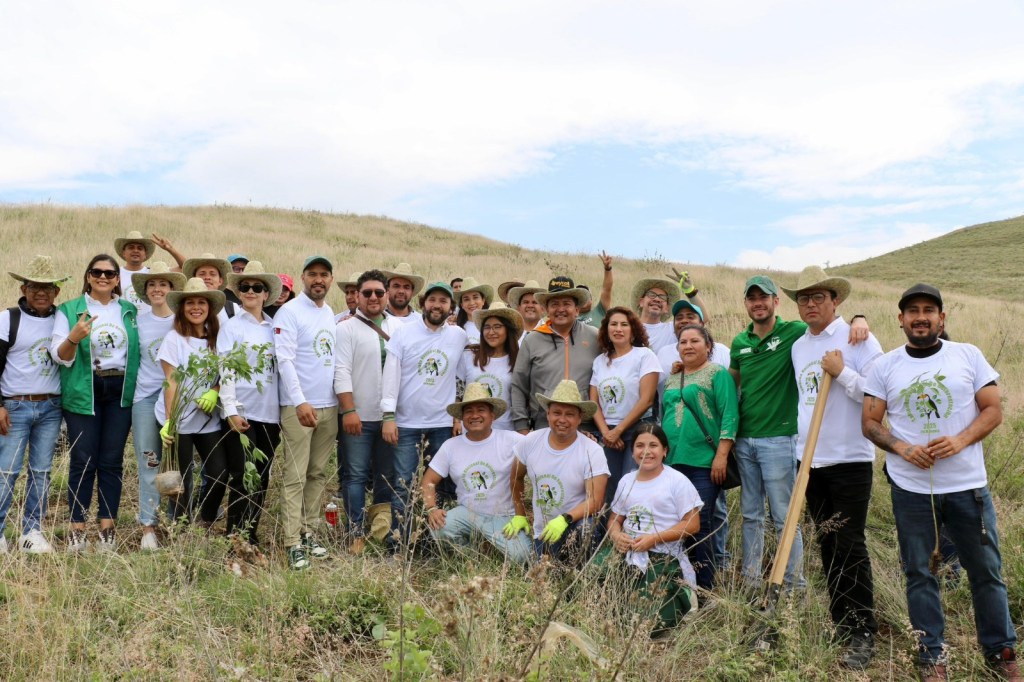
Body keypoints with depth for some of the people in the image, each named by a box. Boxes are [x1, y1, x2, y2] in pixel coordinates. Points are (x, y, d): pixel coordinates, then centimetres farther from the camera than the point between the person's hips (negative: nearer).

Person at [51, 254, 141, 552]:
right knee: (83, 461, -1)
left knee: (112, 461, 5)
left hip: (120, 393, 2)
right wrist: (74, 338, -24)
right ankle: (77, 529, 9)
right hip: (83, 392, -2)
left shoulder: (130, 310, 10)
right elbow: (59, 356, -5)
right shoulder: (69, 310, 1)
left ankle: (107, 528, 13)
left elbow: (140, 348, 16)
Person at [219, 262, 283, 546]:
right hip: (242, 413, -4)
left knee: (262, 478, 9)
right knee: (243, 478, -5)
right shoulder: (232, 327, 1)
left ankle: (251, 537, 20)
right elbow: (225, 372, -6)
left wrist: (285, 410, 10)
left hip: (270, 414, 4)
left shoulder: (274, 327, 12)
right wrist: (231, 411, -14)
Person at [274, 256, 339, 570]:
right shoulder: (289, 312, -6)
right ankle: (293, 543, 1)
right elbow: (285, 360, -14)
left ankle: (308, 531, 20)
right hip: (299, 407, -6)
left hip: (329, 406, 6)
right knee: (295, 477, -3)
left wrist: (342, 402, 9)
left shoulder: (331, 314, 14)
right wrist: (300, 402, -21)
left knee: (318, 474, 11)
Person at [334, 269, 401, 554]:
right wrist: (349, 410, -15)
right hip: (359, 415, -3)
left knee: (387, 474, 11)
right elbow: (341, 371, -8)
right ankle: (356, 533, 10)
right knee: (356, 475, 2)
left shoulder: (399, 327, 7)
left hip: (391, 415, 3)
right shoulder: (346, 328, -2)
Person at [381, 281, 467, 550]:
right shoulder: (404, 332, -1)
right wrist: (388, 416, -8)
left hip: (443, 424, 2)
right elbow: (391, 375, -3)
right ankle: (396, 545, 8)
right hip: (407, 423, -2)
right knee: (403, 486, 0)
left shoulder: (459, 336, 5)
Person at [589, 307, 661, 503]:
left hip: (638, 431, -4)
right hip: (609, 435, 4)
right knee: (608, 490, 2)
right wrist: (606, 432, -7)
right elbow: (594, 402, 8)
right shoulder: (600, 361, 11)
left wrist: (618, 430, -9)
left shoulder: (644, 355, -3)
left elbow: (646, 399, -11)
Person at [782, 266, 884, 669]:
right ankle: (840, 624, 23)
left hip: (850, 458, -6)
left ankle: (863, 634, 7)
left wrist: (842, 372, -20)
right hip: (811, 459, 6)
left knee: (850, 545, -4)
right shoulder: (798, 346, 12)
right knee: (827, 544, 12)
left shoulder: (857, 339, -7)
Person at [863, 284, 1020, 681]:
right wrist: (902, 448, -15)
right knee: (919, 573, 8)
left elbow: (993, 410, 0)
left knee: (986, 570, 9)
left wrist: (961, 441, -17)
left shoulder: (969, 356, 1)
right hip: (910, 488, 0)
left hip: (968, 485, 0)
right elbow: (870, 422, 2)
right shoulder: (884, 366, 1)